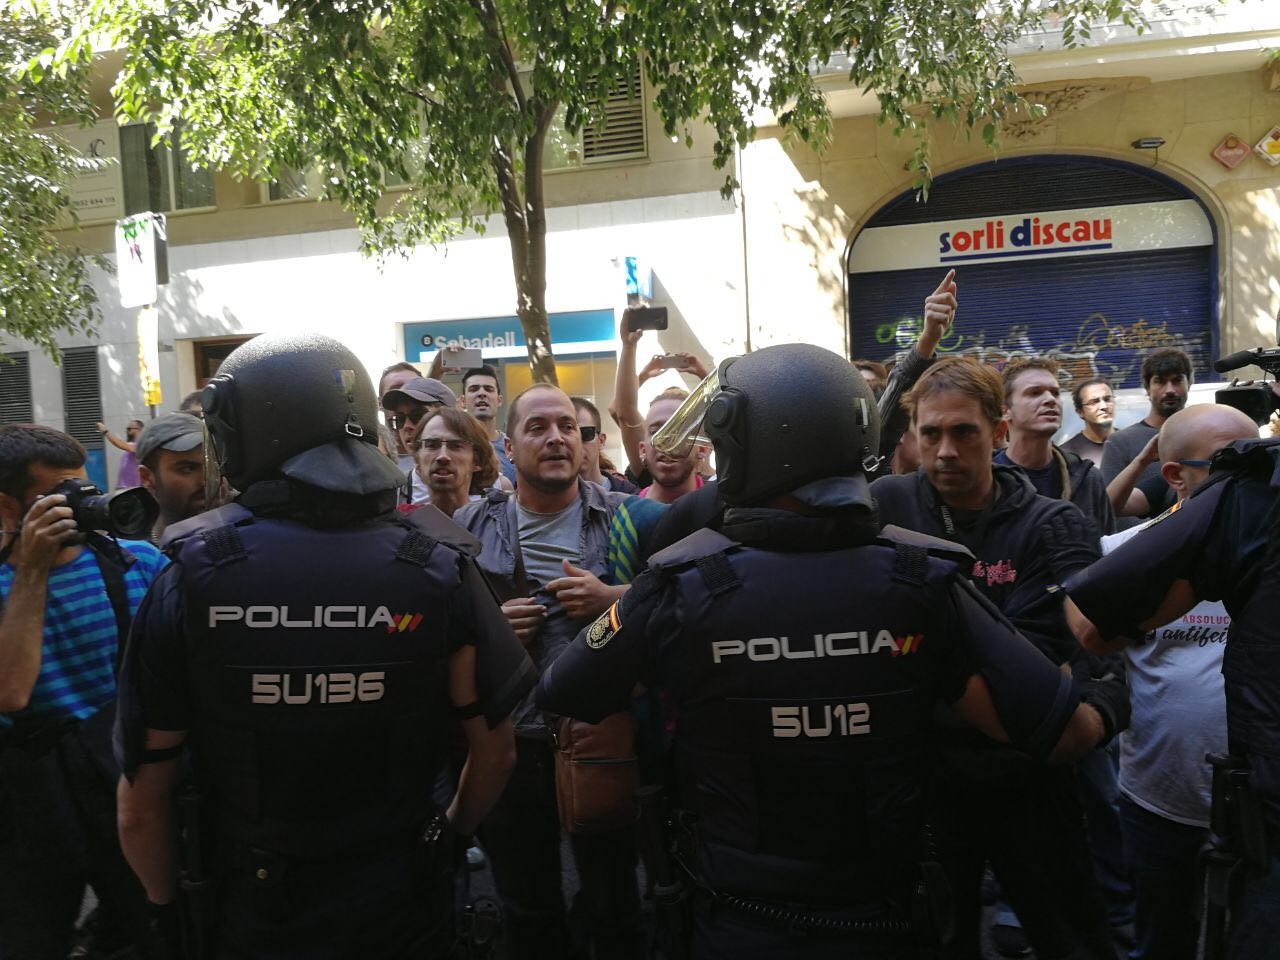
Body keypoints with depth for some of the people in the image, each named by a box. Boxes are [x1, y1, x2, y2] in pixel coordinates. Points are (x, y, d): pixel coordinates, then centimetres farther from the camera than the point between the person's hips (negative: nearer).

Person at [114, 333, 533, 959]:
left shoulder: (189, 577, -17)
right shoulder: (438, 565, -15)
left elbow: (141, 806, -11)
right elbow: (494, 750, -6)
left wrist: (167, 907, 8)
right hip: (404, 907, 1)